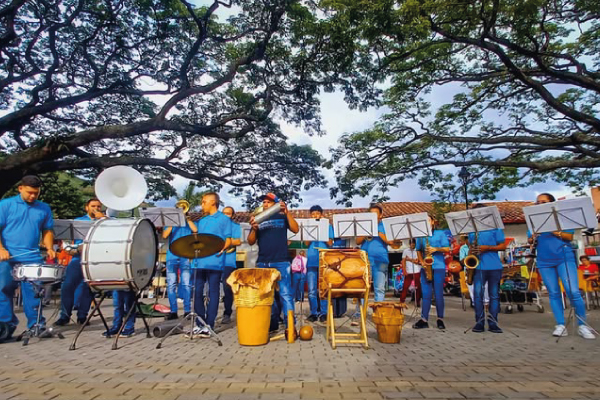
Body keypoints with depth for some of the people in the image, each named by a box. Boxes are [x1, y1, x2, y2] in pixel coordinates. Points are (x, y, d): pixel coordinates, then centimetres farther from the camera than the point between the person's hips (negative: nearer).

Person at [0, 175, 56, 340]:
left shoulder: (44, 208, 12)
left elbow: (47, 231, 15)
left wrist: (49, 248, -1)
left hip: (32, 258, 1)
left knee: (33, 292, 1)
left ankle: (35, 324, 9)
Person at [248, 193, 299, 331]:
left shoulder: (282, 217, 9)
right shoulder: (258, 220, 15)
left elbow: (295, 229, -7)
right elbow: (251, 242, 9)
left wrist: (287, 212, -17)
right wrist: (254, 229, -11)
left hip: (281, 262, -4)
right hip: (262, 263, 4)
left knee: (285, 294, -7)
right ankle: (272, 323, 22)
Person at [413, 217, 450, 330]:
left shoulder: (440, 234, 5)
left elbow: (447, 249, 0)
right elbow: (419, 250, 17)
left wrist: (436, 249, -16)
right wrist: (421, 260, 0)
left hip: (438, 267, -3)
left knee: (438, 294, 0)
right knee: (426, 294, 2)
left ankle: (440, 319, 10)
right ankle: (424, 320, 3)